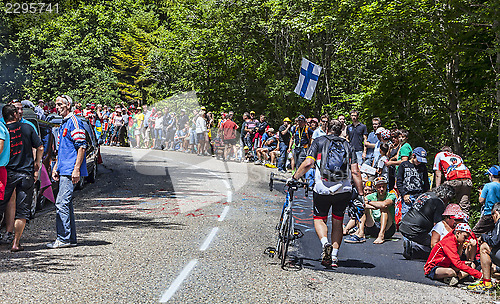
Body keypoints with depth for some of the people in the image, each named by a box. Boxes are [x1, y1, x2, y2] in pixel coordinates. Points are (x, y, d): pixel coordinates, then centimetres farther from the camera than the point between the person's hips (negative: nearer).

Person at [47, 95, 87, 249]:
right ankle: (71, 238, 15)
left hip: (71, 171, -10)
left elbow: (81, 146, -17)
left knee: (61, 203, -12)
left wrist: (76, 169, -21)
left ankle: (63, 238, -9)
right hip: (63, 171, 10)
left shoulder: (74, 122, -10)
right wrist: (56, 168, 21)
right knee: (66, 204, 10)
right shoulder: (63, 124, 21)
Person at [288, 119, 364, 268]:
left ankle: (325, 243, -13)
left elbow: (308, 163, -6)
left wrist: (293, 178, 4)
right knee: (337, 222, 18)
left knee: (319, 219, 15)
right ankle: (334, 257, 11)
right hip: (344, 191, 2)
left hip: (322, 189, -2)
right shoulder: (347, 145, 15)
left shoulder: (319, 141, 8)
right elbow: (355, 172, 5)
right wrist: (361, 195, 6)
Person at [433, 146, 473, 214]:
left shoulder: (439, 155, 25)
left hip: (454, 180, -4)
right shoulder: (458, 157, 38)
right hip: (468, 180, 4)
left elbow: (438, 175, 18)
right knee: (465, 209, 9)